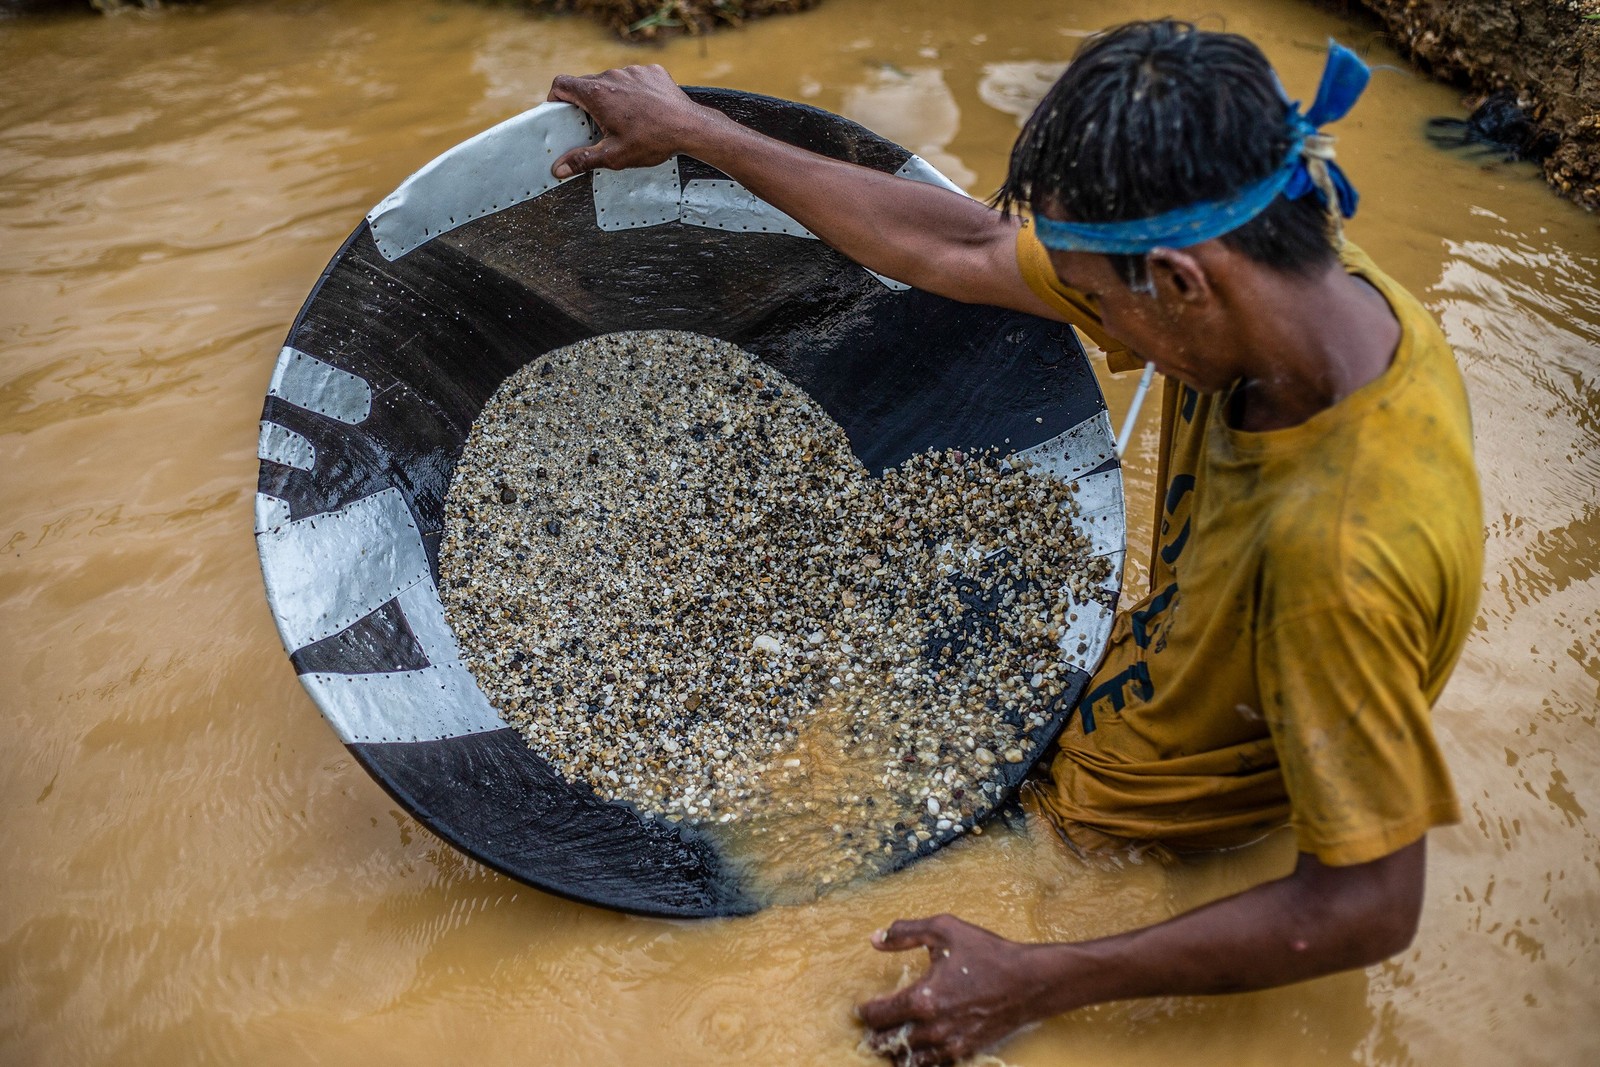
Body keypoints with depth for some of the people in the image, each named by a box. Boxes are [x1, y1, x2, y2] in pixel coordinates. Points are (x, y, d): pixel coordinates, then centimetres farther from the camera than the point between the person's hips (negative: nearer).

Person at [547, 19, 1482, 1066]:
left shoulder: (1342, 546, -40)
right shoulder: (1274, 271, -17)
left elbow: (1367, 907, -30)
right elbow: (953, 248, -10)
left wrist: (1042, 982, -26)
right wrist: (692, 129, -4)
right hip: (1126, 679, 7)